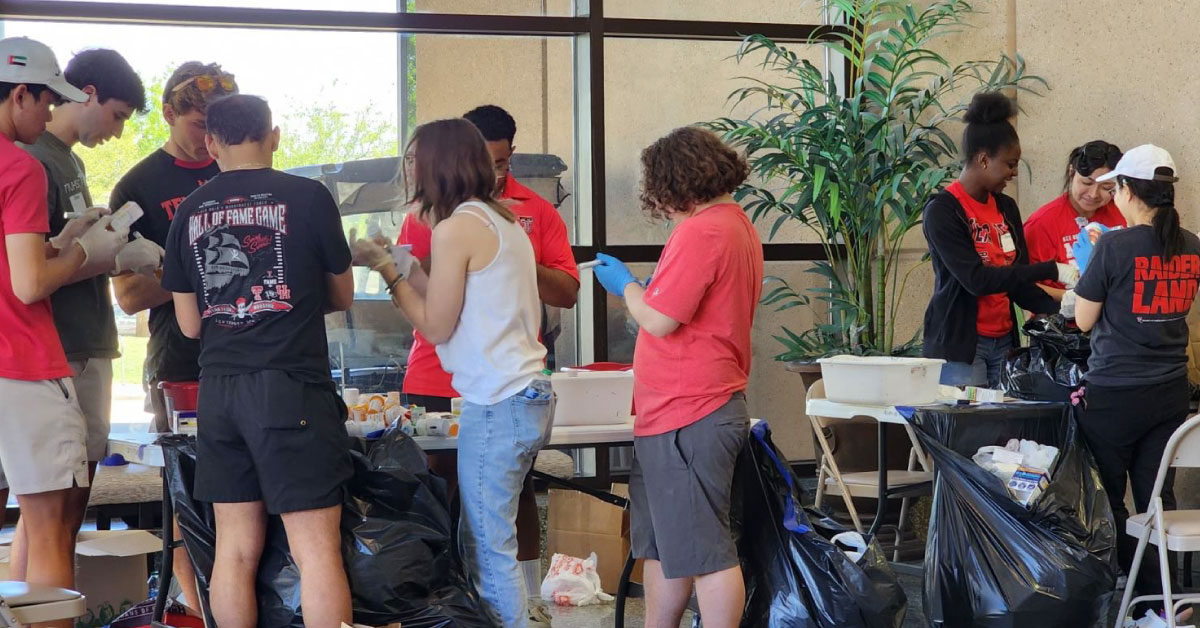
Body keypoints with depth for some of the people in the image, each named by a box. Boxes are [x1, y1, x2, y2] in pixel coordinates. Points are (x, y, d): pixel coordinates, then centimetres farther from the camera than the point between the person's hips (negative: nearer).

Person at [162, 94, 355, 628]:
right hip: (292, 386, -4)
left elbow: (189, 323, 13)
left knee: (236, 548, 9)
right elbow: (342, 296, 11)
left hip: (218, 388, 4)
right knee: (317, 549, -4)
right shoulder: (308, 197, -2)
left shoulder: (189, 213, 8)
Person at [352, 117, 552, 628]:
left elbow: (435, 326, -6)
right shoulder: (504, 221, 16)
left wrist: (386, 269, 3)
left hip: (497, 405, -9)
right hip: (529, 393, 9)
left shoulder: (456, 228, -11)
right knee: (484, 541, 11)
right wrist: (405, 268, 20)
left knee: (488, 547, -6)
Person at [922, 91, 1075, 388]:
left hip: (1004, 341, 6)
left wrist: (1057, 308, -7)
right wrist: (1051, 270, -20)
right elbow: (976, 279, -19)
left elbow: (1018, 282, 11)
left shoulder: (1006, 207, 11)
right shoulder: (942, 210, -10)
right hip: (958, 345, -6)